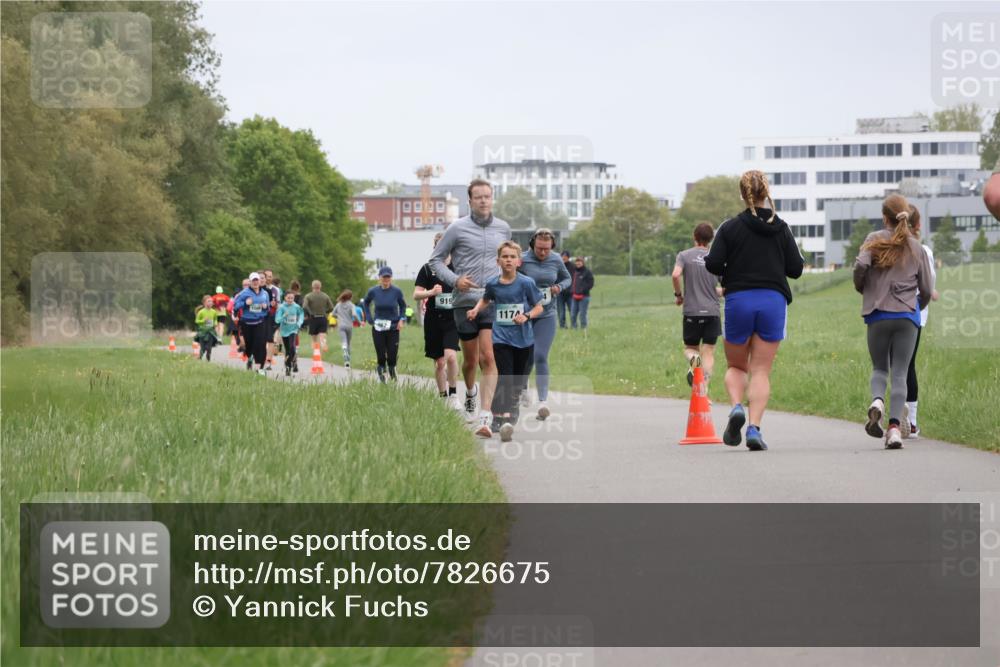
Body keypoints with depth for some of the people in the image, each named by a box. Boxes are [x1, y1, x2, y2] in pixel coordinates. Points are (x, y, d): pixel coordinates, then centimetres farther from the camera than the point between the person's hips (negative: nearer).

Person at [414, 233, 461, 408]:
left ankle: (453, 395, -9)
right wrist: (431, 292, -20)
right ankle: (443, 397, 20)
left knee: (451, 355, -20)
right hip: (433, 320, 1)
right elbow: (416, 295, -1)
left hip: (452, 319, -1)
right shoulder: (427, 269, 3)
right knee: (439, 362, 6)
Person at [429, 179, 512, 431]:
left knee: (488, 358, -14)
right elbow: (436, 259, 3)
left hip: (494, 302, 1)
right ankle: (470, 392, 45)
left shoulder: (503, 228, 9)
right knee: (470, 360, 12)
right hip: (465, 302, -1)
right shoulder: (457, 228, -2)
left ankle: (485, 417, -18)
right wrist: (454, 279, -12)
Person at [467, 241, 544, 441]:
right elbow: (486, 299, 22)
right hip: (501, 338, -1)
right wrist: (476, 310, 3)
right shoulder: (493, 284, -1)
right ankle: (497, 421, -20)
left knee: (517, 383, 12)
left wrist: (526, 316, -17)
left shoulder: (526, 283, -8)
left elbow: (539, 307, 0)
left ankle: (511, 416, 29)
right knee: (504, 379, -15)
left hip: (523, 339, 1)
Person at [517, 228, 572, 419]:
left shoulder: (556, 261, 1)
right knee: (527, 357, 12)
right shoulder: (522, 260, -9)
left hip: (546, 317, 1)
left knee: (541, 357, -12)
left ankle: (543, 402, -17)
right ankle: (523, 388, 42)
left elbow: (567, 279, 17)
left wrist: (560, 287, -3)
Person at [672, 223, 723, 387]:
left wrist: (678, 294, 0)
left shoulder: (684, 255, 1)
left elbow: (675, 275, -17)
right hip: (712, 312, 0)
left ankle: (693, 359, -20)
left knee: (690, 348, 15)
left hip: (692, 312, 0)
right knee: (708, 352, 6)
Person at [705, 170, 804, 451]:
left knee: (736, 366, 16)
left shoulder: (730, 227, -1)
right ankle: (755, 428, -12)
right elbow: (795, 268, 4)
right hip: (773, 301, 1)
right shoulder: (781, 228, 5)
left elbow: (713, 264, -8)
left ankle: (736, 407, -12)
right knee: (761, 370, 3)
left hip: (739, 301, -1)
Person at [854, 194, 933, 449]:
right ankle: (895, 427, -13)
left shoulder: (875, 240, 2)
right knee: (900, 374, 1)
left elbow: (861, 265, -16)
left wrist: (861, 288, 5)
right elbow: (926, 290, 10)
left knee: (880, 368, 14)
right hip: (907, 317, 1)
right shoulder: (916, 248, 9)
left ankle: (877, 402, -18)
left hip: (878, 314, -1)